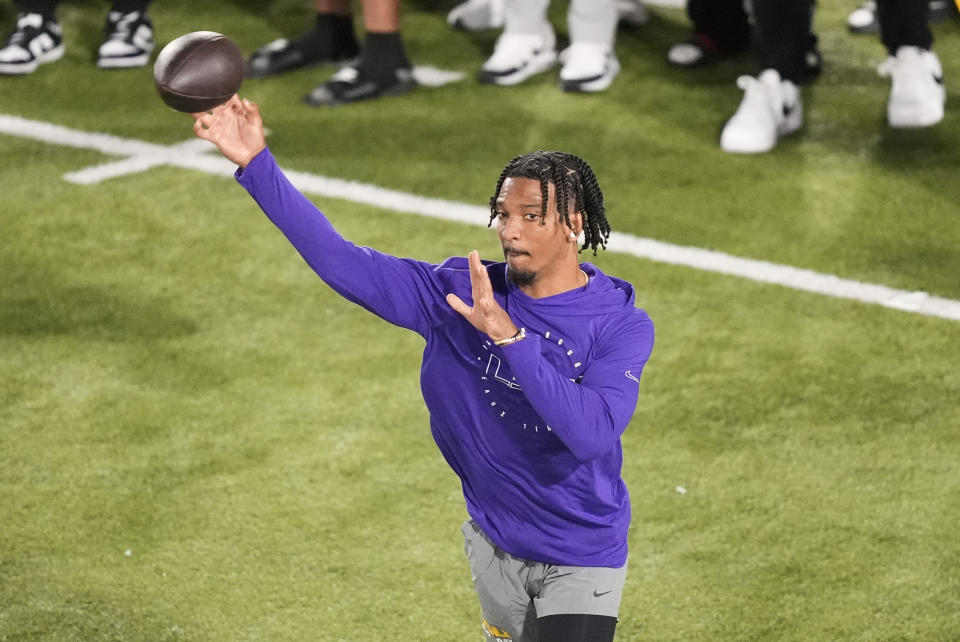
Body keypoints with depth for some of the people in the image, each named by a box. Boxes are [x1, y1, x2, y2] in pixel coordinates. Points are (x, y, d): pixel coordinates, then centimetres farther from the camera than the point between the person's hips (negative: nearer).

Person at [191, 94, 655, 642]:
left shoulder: (623, 326, -18)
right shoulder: (463, 292, -9)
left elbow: (592, 434, -34)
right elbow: (342, 261, -12)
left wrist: (509, 335, -37)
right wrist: (257, 164, -20)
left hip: (582, 563, -4)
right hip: (495, 545, 4)